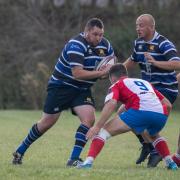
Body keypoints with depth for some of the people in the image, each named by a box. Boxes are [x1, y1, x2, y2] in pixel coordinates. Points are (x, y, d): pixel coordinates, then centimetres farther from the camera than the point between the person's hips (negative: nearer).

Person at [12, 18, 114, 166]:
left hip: (82, 90, 5)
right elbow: (77, 73, -33)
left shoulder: (105, 45, -5)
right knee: (47, 122, 2)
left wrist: (108, 71, -11)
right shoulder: (76, 45, -26)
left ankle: (74, 159, -15)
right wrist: (101, 72, -31)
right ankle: (20, 152, 21)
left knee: (89, 118, -18)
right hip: (61, 86, -5)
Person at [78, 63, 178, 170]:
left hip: (140, 111, -5)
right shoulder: (145, 83, 36)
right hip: (161, 114, 5)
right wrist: (159, 122, 43)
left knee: (103, 131, 5)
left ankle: (89, 161, -11)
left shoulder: (117, 85, 21)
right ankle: (170, 162, 27)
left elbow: (111, 104, -1)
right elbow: (168, 105, 31)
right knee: (154, 136, 40)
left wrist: (97, 127, -4)